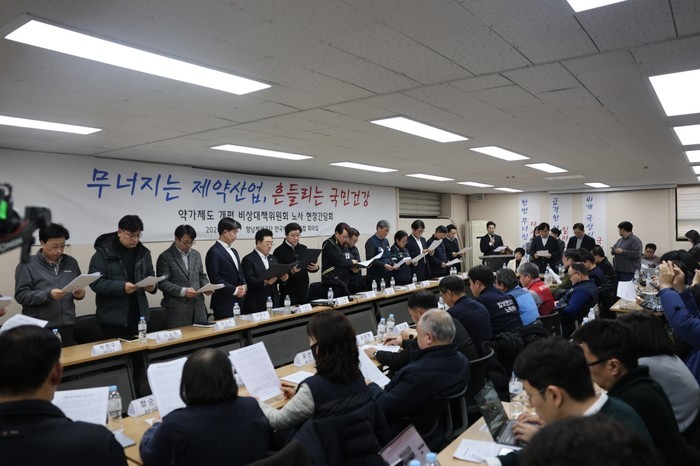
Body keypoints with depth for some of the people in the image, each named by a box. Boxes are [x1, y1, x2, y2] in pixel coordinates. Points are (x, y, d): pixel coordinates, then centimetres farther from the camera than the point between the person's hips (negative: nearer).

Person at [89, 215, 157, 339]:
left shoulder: (143, 252, 9)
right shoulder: (103, 253, -7)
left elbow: (150, 276, 16)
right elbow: (95, 282, -13)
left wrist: (152, 285, -7)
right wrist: (122, 287, -25)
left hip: (139, 316, 5)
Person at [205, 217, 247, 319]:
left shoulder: (234, 251, 17)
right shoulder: (214, 252, -10)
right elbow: (215, 278, -15)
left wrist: (243, 286, 2)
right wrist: (234, 290, -12)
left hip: (238, 301, 8)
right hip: (224, 303, -8)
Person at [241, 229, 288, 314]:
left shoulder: (273, 258, 15)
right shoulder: (248, 260, -6)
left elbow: (276, 278, 14)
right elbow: (249, 280, -16)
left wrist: (282, 278, -8)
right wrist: (265, 282, -31)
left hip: (274, 302, 6)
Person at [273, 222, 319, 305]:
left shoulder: (303, 248, 10)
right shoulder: (279, 251, -5)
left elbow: (309, 267, 14)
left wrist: (315, 267, -8)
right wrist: (291, 272, -26)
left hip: (304, 290, 5)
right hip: (288, 292, -5)